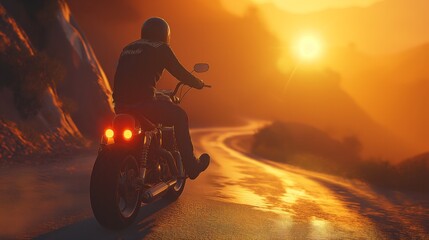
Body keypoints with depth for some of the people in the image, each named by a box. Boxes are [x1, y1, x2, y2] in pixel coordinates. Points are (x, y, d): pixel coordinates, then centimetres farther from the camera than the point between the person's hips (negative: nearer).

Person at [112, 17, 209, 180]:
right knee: (180, 116, 13)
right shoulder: (160, 48, 2)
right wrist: (199, 83, 22)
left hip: (120, 105, 7)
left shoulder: (128, 48, 22)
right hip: (143, 103, -7)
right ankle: (191, 166, 14)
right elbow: (180, 73, 3)